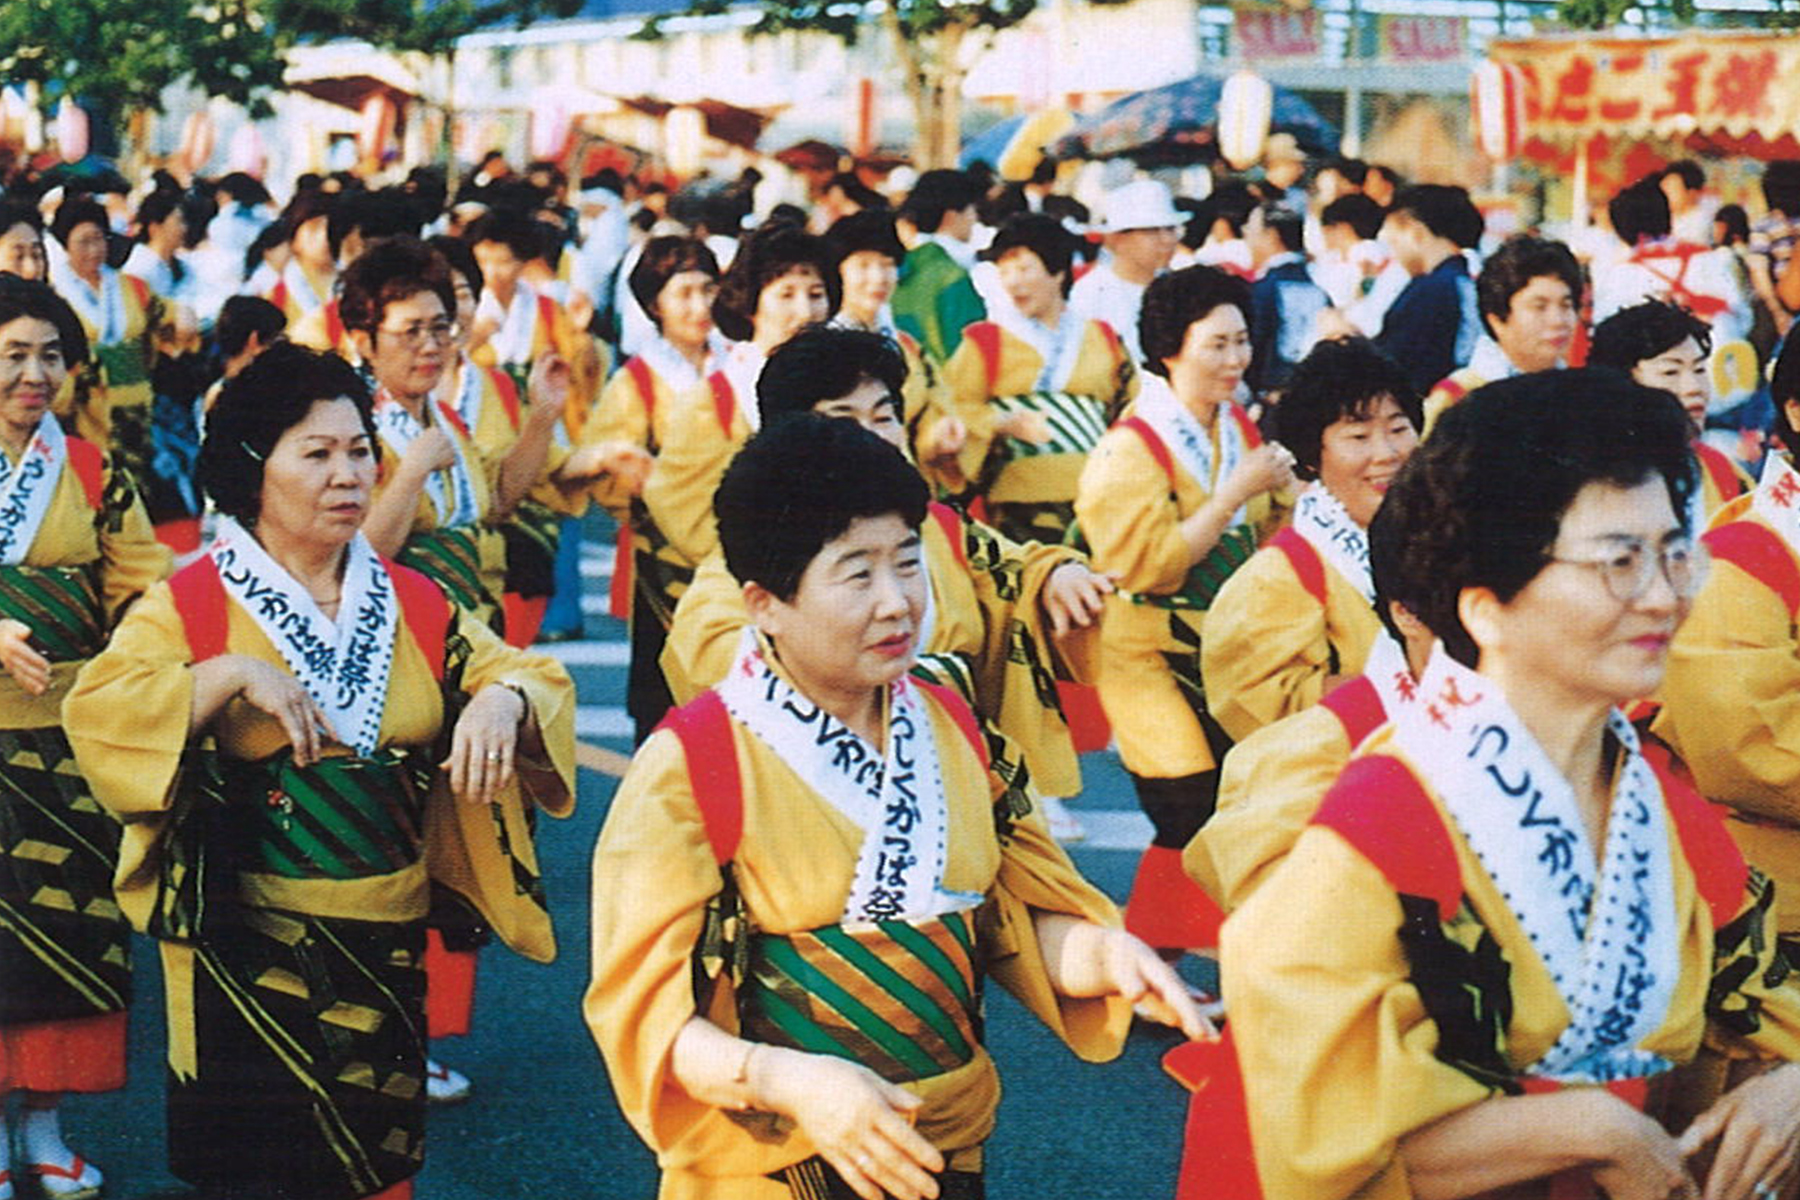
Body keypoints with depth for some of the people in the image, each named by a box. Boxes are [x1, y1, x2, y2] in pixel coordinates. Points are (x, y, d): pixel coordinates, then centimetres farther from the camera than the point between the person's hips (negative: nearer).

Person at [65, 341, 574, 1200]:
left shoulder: (414, 605, 7)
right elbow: (97, 710, -18)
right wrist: (235, 675, -26)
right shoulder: (192, 605, -5)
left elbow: (533, 679, 4)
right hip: (246, 951, -4)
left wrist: (501, 698, -18)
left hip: (385, 943, 4)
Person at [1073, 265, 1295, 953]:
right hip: (1158, 658, -7)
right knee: (1190, 820, -10)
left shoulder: (1239, 428, 8)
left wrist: (1282, 492, 0)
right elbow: (1150, 566, -23)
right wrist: (1236, 491, -22)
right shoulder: (1130, 450, -13)